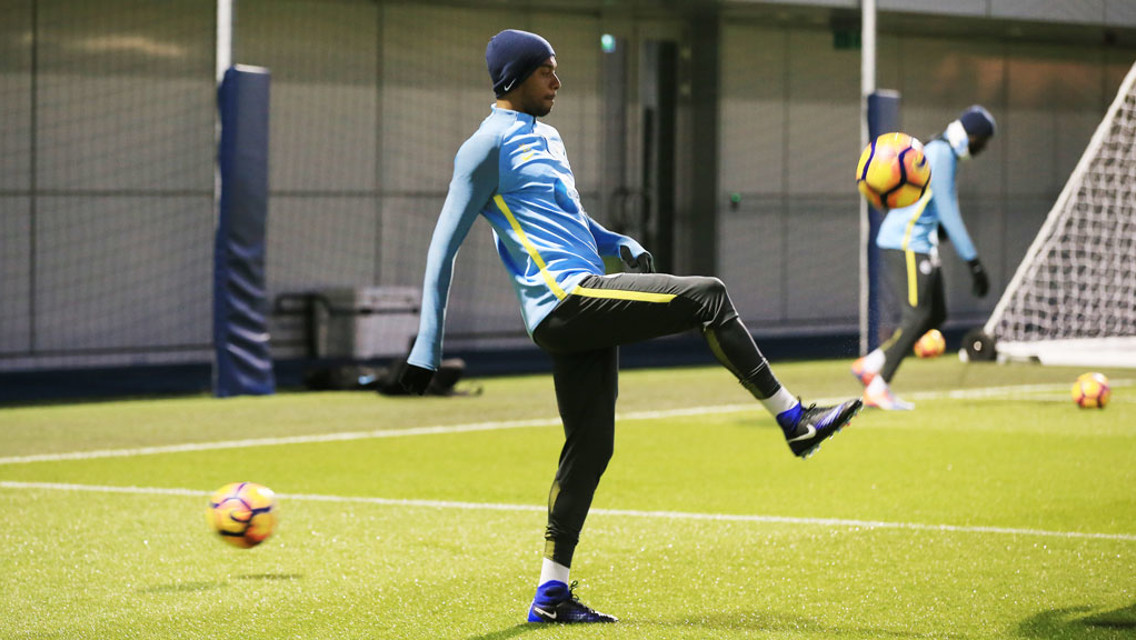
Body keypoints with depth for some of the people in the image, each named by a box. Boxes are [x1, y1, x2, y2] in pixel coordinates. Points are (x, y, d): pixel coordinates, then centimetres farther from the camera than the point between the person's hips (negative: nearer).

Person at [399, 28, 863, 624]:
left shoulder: (546, 138, 23)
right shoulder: (488, 145, -4)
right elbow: (444, 245, -6)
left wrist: (622, 245, 15)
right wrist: (427, 346, -9)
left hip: (587, 303, 9)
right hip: (562, 300, -9)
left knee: (590, 446, 6)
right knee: (706, 297, -15)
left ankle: (551, 595, 9)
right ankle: (795, 422, -9)